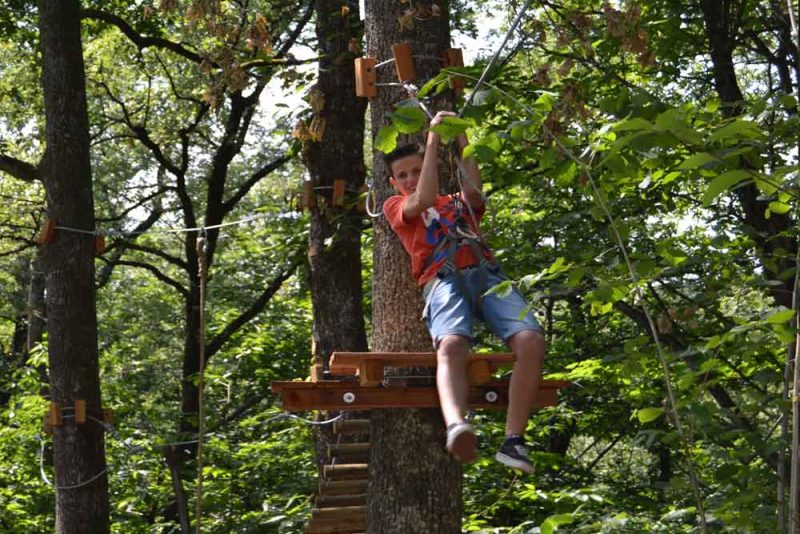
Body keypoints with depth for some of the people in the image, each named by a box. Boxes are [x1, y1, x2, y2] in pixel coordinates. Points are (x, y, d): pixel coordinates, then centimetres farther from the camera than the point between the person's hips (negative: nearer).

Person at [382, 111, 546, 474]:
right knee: (451, 345, -37)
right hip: (443, 280, -3)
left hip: (487, 275, 3)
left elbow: (474, 190, 10)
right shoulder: (395, 207, 26)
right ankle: (456, 427, -64)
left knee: (531, 340, -26)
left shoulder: (457, 203, 34)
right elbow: (423, 200, 3)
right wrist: (433, 138, 5)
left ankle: (513, 440, -33)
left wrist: (461, 141, 9)